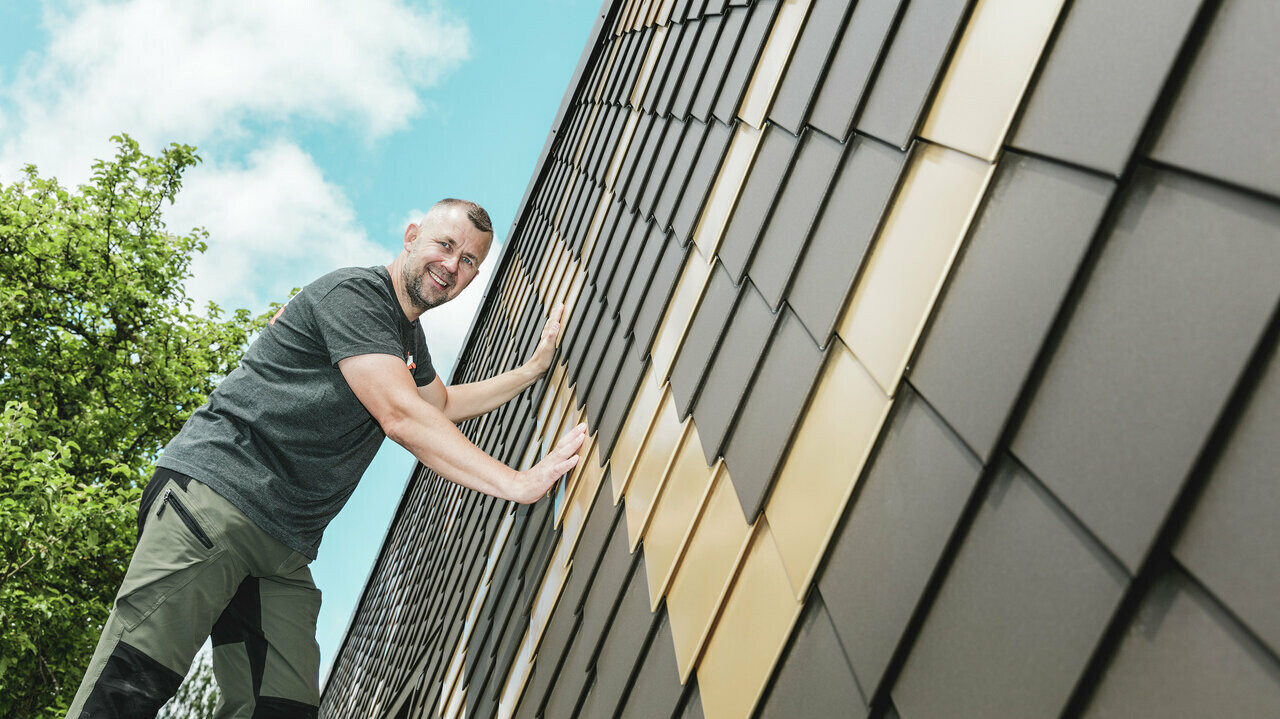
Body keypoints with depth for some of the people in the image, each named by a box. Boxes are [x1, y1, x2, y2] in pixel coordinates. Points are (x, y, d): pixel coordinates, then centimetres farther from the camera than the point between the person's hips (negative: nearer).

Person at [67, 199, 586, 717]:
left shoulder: (408, 336, 23)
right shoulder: (355, 294, -8)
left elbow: (445, 405, 42)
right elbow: (400, 416, -18)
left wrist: (533, 370, 31)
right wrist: (519, 484, -19)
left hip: (287, 551, 9)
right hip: (215, 496, -9)